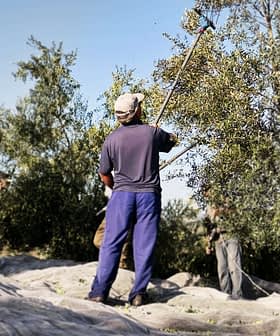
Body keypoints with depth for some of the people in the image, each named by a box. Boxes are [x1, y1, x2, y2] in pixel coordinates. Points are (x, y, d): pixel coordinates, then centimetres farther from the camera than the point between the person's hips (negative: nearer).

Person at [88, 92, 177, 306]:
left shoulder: (112, 139, -1)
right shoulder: (153, 133, -3)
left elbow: (104, 175, 6)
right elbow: (172, 142, 19)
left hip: (122, 194, 0)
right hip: (149, 194, 0)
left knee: (112, 244, 4)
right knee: (144, 246, 4)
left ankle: (100, 291, 1)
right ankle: (139, 294, 6)